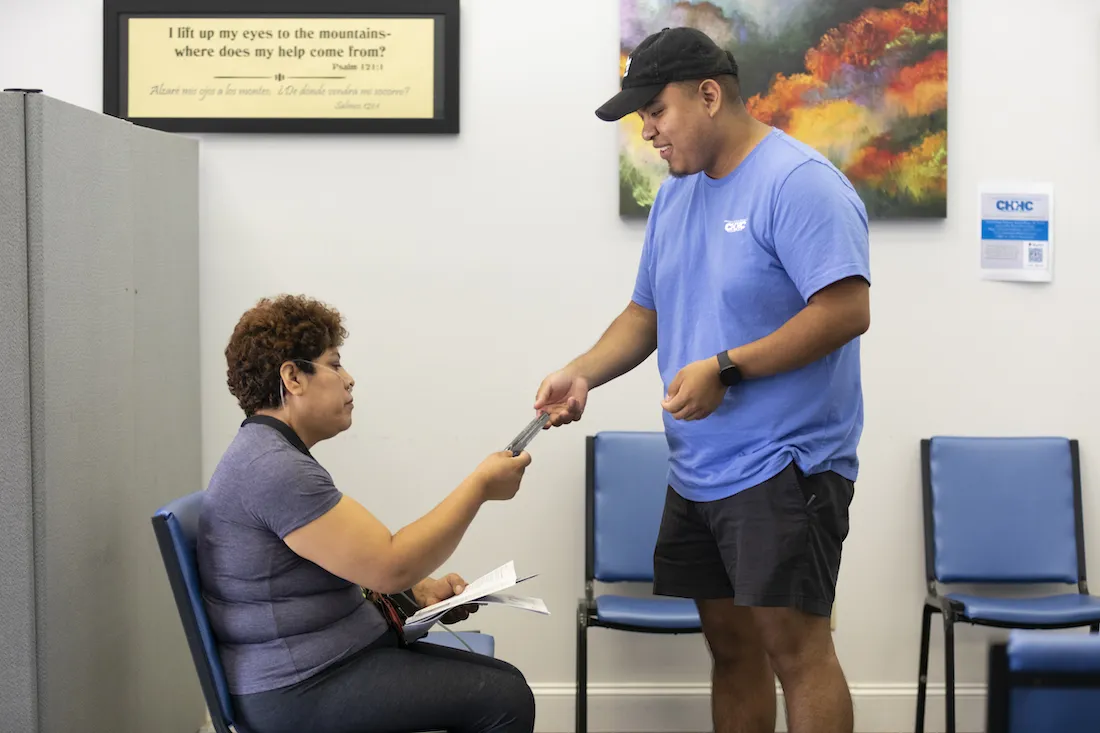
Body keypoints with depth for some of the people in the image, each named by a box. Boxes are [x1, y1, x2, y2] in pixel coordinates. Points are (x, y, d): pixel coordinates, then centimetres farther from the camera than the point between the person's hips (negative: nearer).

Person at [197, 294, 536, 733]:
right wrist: (480, 486, -15)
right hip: (301, 690, -10)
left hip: (328, 660, 10)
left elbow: (360, 564, 21)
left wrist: (418, 591, 4)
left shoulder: (277, 454, 14)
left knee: (507, 681, 4)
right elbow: (389, 565, -23)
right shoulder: (273, 467, -20)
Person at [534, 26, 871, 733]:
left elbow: (847, 310, -20)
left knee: (793, 643, -8)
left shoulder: (799, 182, -13)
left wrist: (724, 369, -21)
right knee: (730, 646, 12)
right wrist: (582, 374, 3)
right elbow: (646, 312, 20)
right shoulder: (675, 195, 14)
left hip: (783, 466, -8)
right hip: (697, 472, 8)